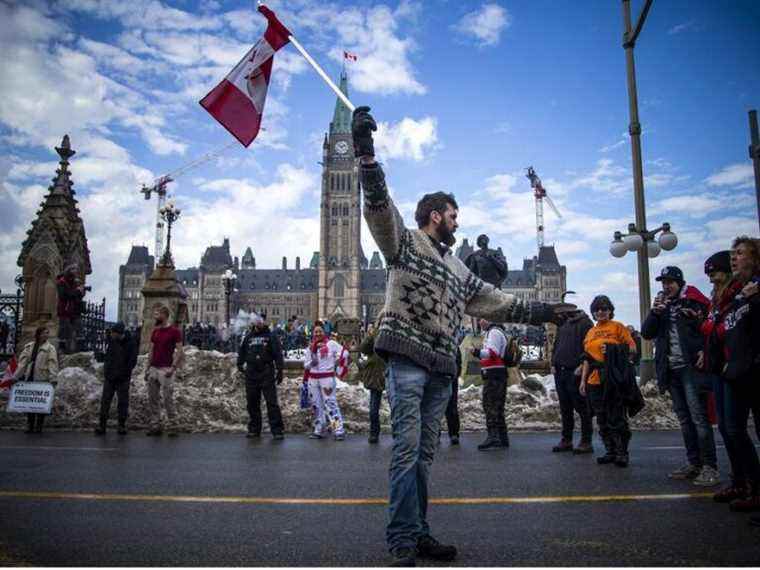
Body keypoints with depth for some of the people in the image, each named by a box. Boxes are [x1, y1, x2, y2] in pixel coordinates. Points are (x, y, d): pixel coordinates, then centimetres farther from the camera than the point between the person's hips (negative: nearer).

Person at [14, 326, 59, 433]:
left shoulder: (50, 348, -4)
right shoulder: (29, 347, 8)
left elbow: (52, 364, -12)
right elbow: (22, 362, 8)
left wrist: (53, 379, -21)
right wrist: (16, 376, 3)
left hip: (42, 380, -4)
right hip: (29, 379, 4)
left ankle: (38, 426, 11)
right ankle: (30, 425, 19)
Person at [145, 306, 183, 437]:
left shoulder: (174, 331, -5)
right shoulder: (155, 331, 14)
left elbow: (179, 351, -9)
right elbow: (151, 351, 17)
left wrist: (173, 367, -18)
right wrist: (148, 368, 11)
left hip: (166, 369, -7)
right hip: (153, 369, 7)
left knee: (168, 399, -6)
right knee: (152, 399, 7)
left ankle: (173, 427, 2)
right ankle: (155, 426, 14)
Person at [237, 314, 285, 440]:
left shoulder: (270, 336, 2)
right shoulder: (248, 337, 13)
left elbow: (278, 353, -2)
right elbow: (241, 352, 23)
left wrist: (279, 370, -7)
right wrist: (240, 364, 13)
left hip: (267, 373, -4)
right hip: (251, 374, 4)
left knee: (271, 402, -7)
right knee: (252, 402, 8)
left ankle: (277, 430, -5)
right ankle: (254, 429, 19)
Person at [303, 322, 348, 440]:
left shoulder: (331, 344, -5)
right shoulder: (310, 348, 13)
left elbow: (344, 353, -6)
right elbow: (306, 364, 20)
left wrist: (339, 370, -4)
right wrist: (310, 363, -3)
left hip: (327, 377, -6)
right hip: (313, 379, 6)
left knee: (330, 403, -12)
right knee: (316, 405, 9)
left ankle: (339, 430, -11)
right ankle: (319, 430, 19)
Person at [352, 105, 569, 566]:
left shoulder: (458, 270, 27)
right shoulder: (405, 241, 6)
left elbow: (494, 300, 32)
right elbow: (379, 204, -10)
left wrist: (541, 312, 30)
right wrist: (366, 154, -25)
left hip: (441, 368, 7)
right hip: (407, 359, -7)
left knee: (424, 454, 9)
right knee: (407, 449, -10)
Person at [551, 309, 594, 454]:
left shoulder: (585, 323, -4)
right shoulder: (563, 325, 19)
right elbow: (556, 345, 23)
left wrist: (581, 366, -19)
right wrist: (553, 364, 11)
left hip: (575, 372, -7)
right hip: (560, 371, 7)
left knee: (582, 407, -3)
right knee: (565, 409, 11)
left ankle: (586, 442, 3)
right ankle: (566, 440, 18)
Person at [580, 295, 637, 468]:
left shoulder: (617, 327, 3)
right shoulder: (590, 332, 18)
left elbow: (632, 348, -3)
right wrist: (583, 380, 16)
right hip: (595, 381, 6)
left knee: (617, 418, -5)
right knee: (602, 420, 9)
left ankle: (622, 453, 4)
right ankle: (610, 452, 18)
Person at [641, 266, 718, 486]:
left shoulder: (694, 302, -1)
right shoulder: (662, 306, 16)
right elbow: (646, 333, 8)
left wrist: (704, 352, -17)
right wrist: (655, 312, -6)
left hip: (691, 368, -6)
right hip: (671, 371, 6)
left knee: (699, 417, -8)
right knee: (684, 419, 11)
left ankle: (710, 467, -2)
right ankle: (694, 463, 19)